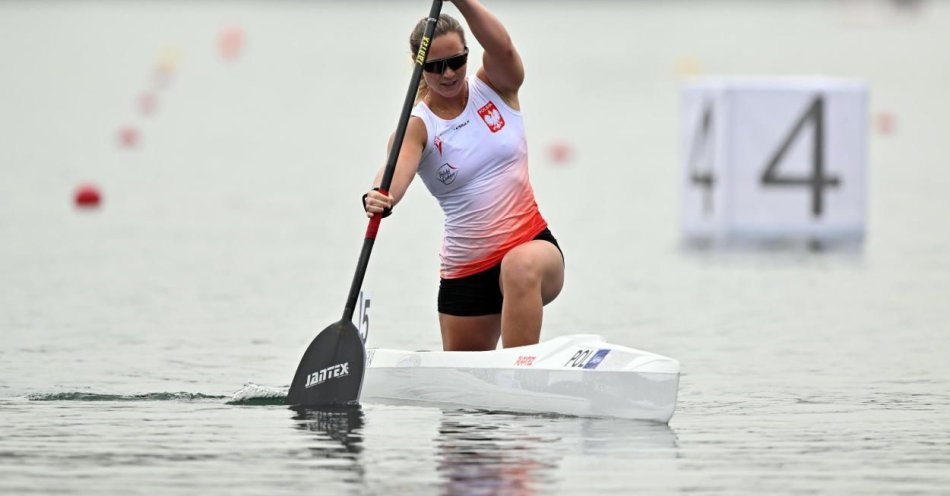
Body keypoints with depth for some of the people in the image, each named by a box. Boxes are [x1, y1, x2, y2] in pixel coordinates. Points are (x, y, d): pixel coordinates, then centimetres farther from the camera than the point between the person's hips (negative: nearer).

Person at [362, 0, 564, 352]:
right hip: (465, 270, 2)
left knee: (521, 269, -38)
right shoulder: (417, 126, -5)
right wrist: (379, 198, -50)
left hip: (532, 243, -2)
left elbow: (501, 46, -22)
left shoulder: (495, 87, 1)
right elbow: (397, 169, -26)